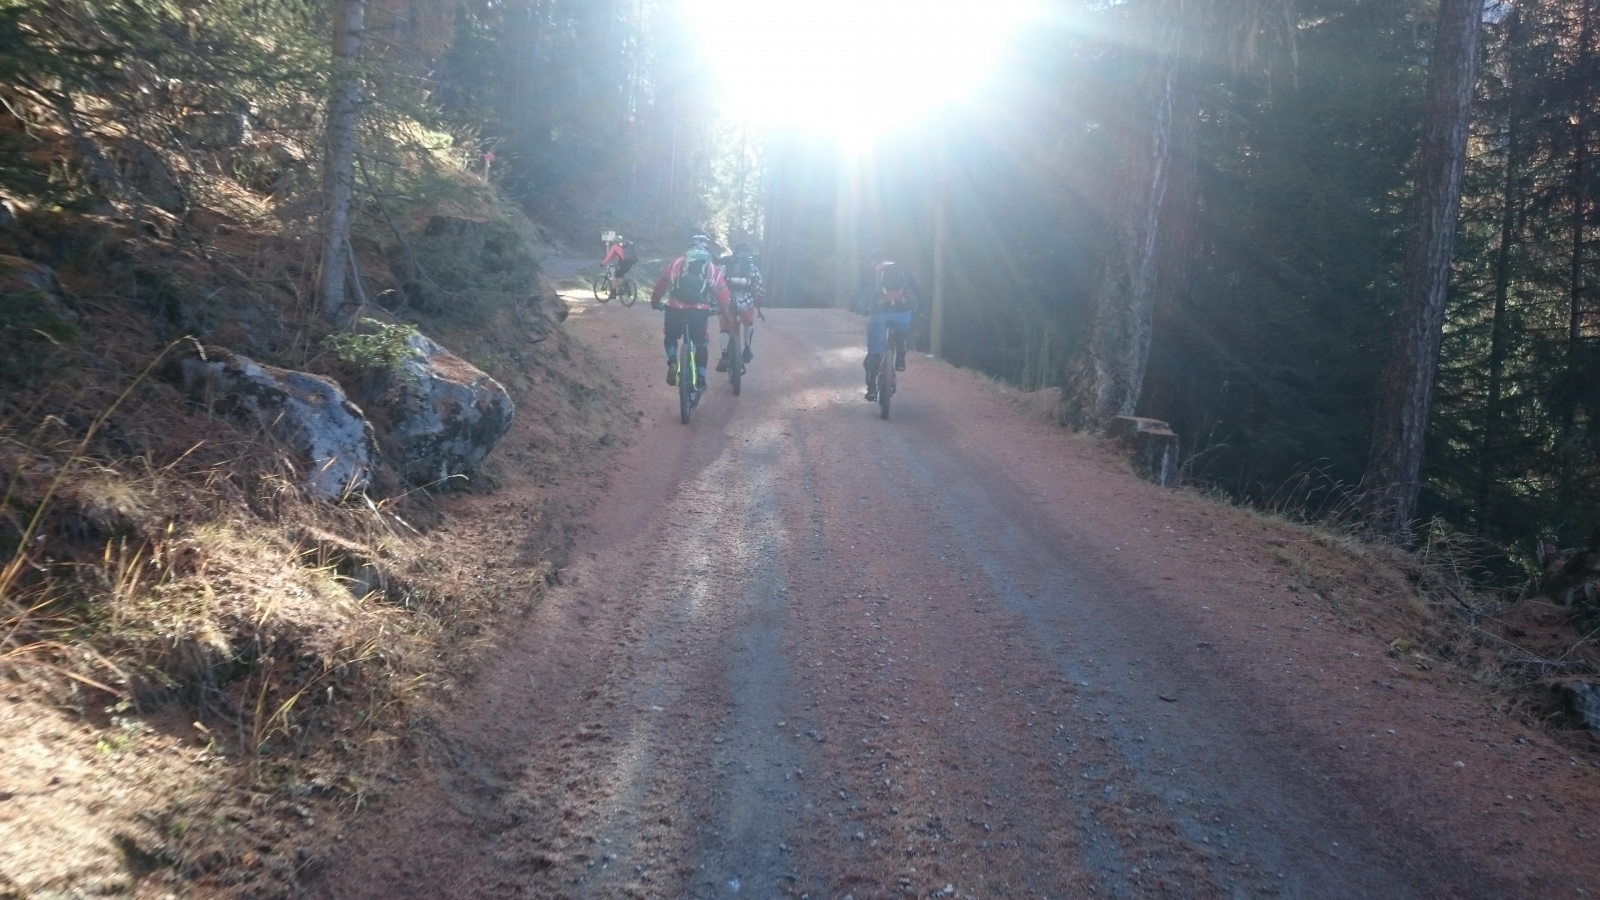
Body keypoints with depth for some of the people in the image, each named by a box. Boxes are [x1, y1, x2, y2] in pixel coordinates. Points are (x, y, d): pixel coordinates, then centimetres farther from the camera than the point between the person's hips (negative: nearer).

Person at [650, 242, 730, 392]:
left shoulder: (677, 263, 16)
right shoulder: (713, 268, 16)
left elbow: (661, 283, 19)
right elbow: (723, 292, 15)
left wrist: (655, 301, 34)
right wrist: (722, 308, 34)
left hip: (675, 308, 0)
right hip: (700, 311, 0)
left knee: (670, 335, 28)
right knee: (701, 343, 22)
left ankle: (672, 362, 3)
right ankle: (701, 379, 16)